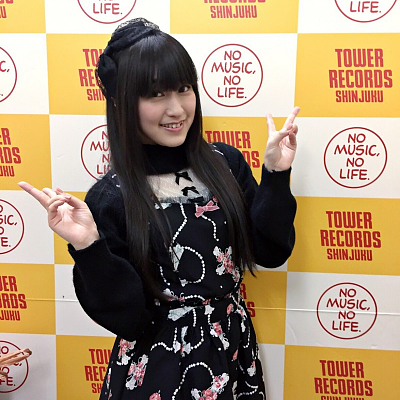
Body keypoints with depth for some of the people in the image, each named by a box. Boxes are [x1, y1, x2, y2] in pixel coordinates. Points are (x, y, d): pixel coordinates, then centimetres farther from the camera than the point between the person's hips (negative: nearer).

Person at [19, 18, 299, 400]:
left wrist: (276, 174, -12)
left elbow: (271, 252, -4)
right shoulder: (109, 198, -16)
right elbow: (127, 318, -15)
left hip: (235, 353, 4)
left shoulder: (225, 162, -7)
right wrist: (87, 247, -30)